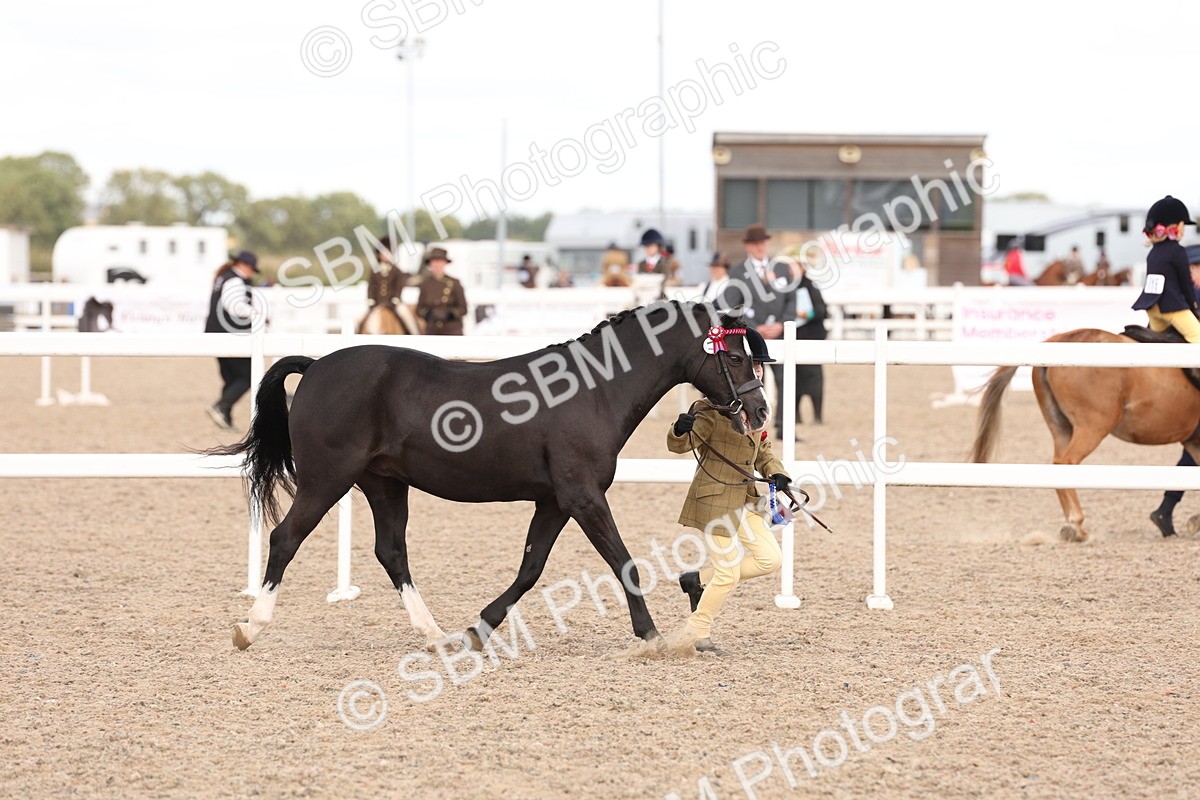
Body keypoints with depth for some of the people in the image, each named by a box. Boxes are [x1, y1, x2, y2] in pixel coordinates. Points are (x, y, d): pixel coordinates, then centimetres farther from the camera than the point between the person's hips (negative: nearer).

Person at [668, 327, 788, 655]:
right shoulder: (714, 408, -17)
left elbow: (762, 450, 18)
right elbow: (681, 444, -18)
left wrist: (776, 473, 0)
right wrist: (681, 429, -41)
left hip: (744, 498, 8)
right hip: (714, 497, -8)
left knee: (770, 559, 6)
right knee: (729, 572, -5)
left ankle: (700, 580, 20)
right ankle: (697, 632, 15)